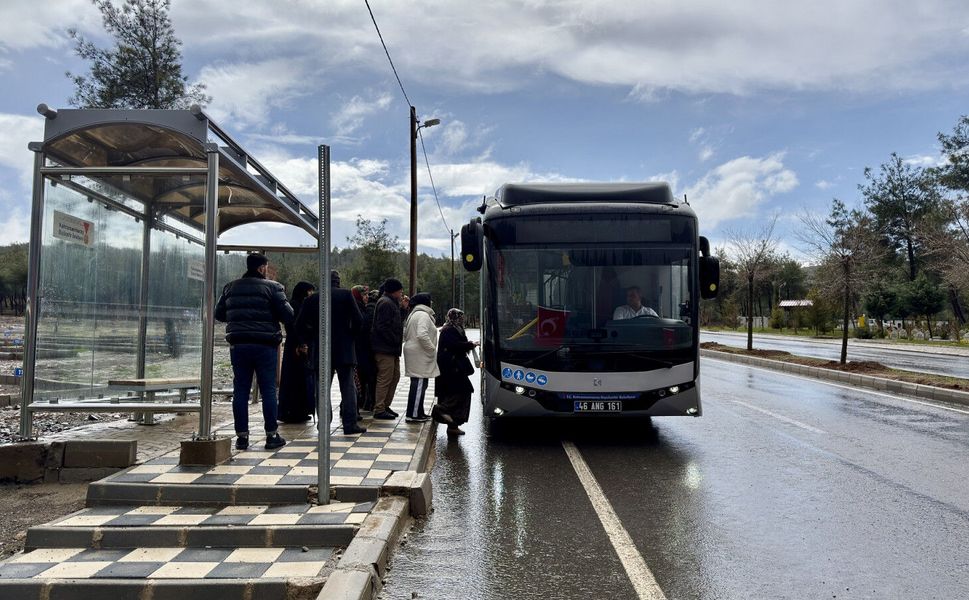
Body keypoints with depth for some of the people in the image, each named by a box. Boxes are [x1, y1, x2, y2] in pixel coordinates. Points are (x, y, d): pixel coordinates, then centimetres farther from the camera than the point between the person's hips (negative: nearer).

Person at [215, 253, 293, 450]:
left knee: (240, 390, 7)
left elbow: (219, 314, 14)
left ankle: (242, 436, 8)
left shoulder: (230, 287, 9)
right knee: (268, 390, 2)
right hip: (265, 345, -4)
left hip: (238, 345, 4)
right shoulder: (272, 287, -5)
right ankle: (272, 435, 6)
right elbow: (287, 315, -9)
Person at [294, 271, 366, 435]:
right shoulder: (346, 295, -2)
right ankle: (350, 423, 0)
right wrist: (351, 336, 6)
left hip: (320, 352, 2)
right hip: (344, 350, -2)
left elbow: (299, 325, 2)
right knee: (348, 387, 3)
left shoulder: (312, 300, 4)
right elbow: (358, 320, -9)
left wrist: (310, 342, 13)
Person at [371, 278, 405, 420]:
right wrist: (396, 341, -17)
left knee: (395, 376, 14)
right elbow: (383, 327, -21)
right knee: (385, 379, -7)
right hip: (385, 349, -11)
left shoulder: (392, 303, 20)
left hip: (392, 349, 11)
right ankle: (379, 410, -2)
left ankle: (386, 406, 22)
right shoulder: (386, 303, -14)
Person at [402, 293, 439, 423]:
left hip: (413, 352, 11)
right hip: (420, 355, -11)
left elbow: (405, 334, 21)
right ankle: (412, 415, -8)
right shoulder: (423, 315, -13)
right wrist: (432, 349, -16)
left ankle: (418, 412, 20)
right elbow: (422, 335, -26)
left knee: (420, 385, 14)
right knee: (419, 384, -8)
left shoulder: (413, 314, 20)